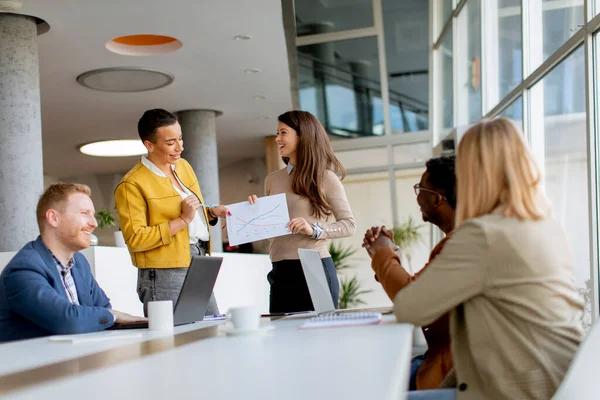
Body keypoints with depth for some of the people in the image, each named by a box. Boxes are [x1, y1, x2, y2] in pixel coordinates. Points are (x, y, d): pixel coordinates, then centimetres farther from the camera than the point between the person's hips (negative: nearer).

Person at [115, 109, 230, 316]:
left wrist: (212, 212, 6)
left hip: (200, 268, 7)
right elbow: (135, 239, -17)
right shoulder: (132, 185, -11)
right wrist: (183, 220, -18)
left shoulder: (183, 166, 13)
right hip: (165, 275, -7)